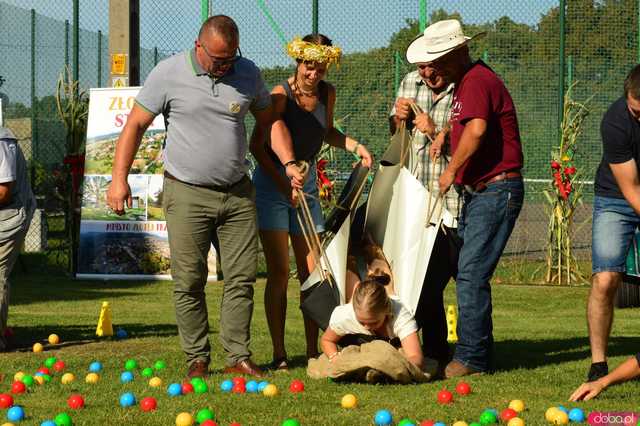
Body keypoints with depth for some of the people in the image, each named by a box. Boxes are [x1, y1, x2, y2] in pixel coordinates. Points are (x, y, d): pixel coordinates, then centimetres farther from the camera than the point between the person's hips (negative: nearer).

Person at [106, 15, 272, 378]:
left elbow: (267, 120, 20)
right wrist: (119, 178, -7)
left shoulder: (248, 74, 4)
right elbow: (136, 124, -1)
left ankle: (239, 357, 7)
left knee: (242, 278, 1)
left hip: (238, 193, 3)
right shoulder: (169, 74, -6)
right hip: (187, 194, -3)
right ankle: (197, 359, 5)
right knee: (189, 281, -3)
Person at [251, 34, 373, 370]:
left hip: (307, 182, 5)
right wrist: (288, 169, -44)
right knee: (279, 273, -7)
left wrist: (355, 146, 5)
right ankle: (279, 354, -4)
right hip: (272, 182, -5)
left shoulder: (326, 93, 3)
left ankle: (313, 351, 5)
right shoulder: (281, 94, -17)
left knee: (312, 271, 1)